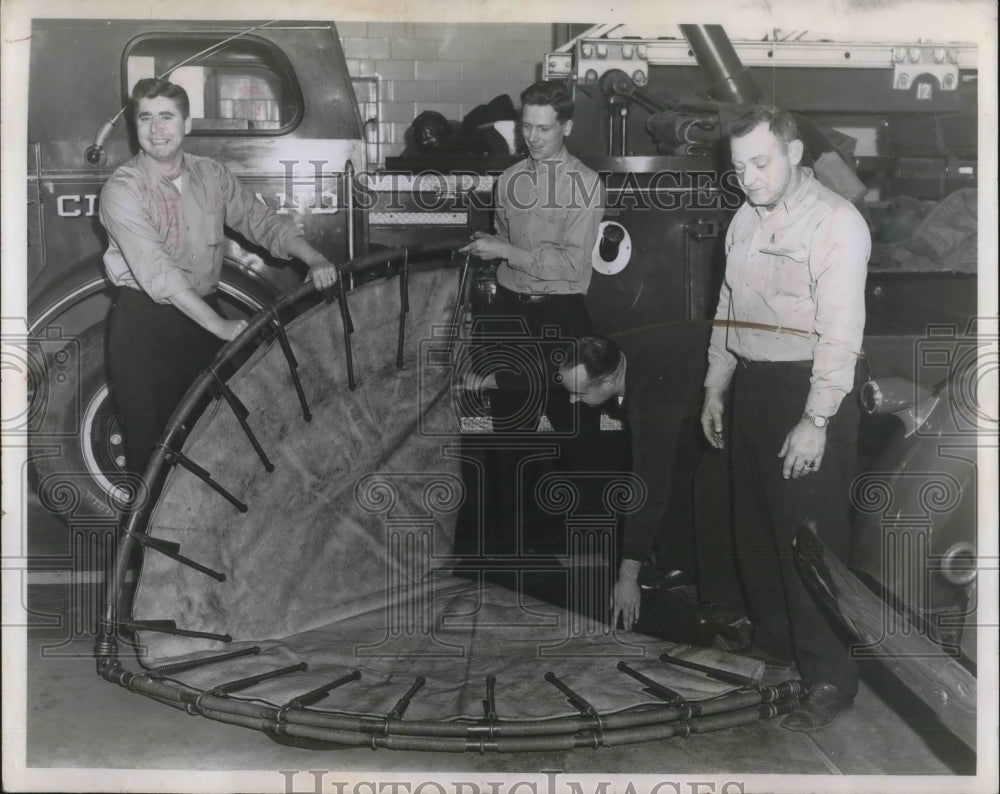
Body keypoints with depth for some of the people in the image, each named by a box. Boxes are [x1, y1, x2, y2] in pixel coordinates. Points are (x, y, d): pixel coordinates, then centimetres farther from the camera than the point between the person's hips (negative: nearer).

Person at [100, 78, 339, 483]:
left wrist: (314, 259, -11)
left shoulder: (212, 175, 3)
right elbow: (157, 273, -23)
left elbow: (262, 221, 7)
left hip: (204, 315, 5)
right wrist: (219, 325, -27)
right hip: (144, 324, -5)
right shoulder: (122, 190, -15)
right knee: (150, 438, -1)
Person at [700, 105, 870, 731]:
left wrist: (816, 422, -21)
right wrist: (715, 388, 17)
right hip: (750, 384, 8)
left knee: (811, 537, -4)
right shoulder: (745, 221, 11)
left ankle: (832, 678, 9)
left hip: (810, 387, -7)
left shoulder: (837, 222, -14)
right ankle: (772, 639, 36)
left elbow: (841, 332, -19)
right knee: (754, 525, 17)